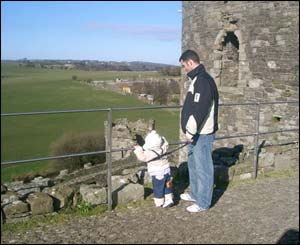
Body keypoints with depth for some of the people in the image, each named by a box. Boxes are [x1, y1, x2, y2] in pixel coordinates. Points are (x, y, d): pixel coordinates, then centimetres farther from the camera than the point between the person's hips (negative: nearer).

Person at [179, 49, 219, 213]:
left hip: (202, 134, -10)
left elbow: (199, 110, -25)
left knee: (203, 168, 1)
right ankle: (195, 194, 37)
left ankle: (203, 203, 12)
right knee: (193, 165, 22)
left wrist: (190, 132, -21)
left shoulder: (203, 81, -19)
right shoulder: (197, 79, 14)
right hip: (195, 133, 10)